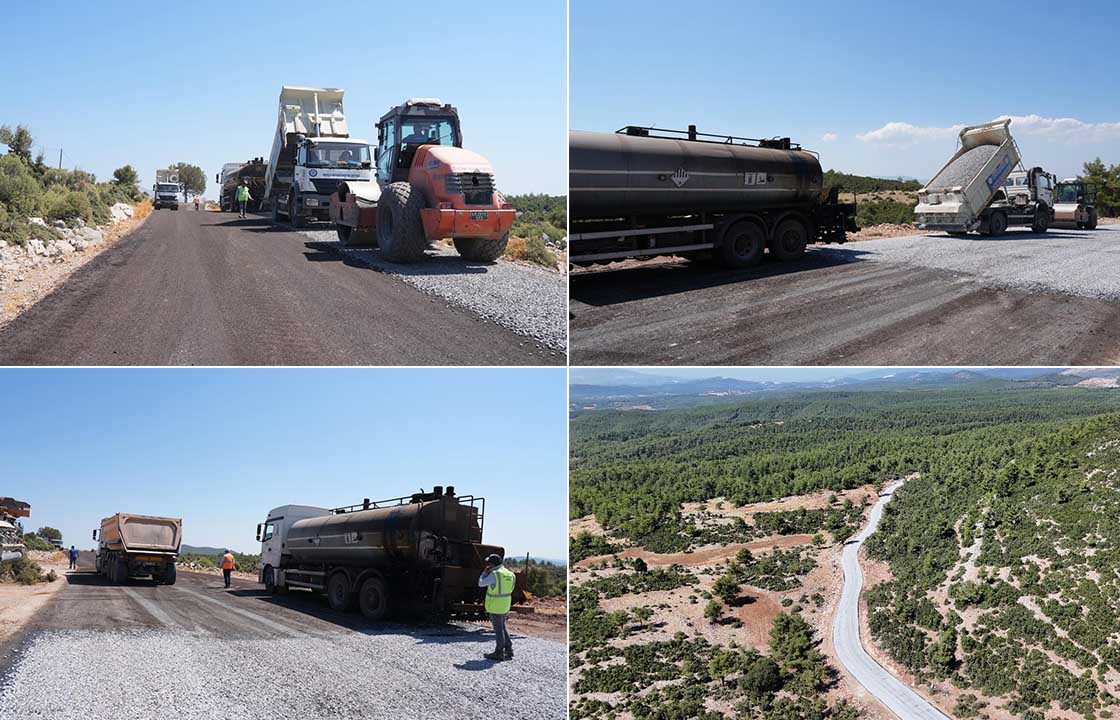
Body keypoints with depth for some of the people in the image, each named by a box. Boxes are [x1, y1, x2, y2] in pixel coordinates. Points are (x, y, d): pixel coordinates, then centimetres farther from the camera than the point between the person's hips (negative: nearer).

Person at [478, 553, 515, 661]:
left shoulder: (495, 574, -18)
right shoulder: (509, 574, 6)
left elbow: (481, 583, -13)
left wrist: (485, 572, 2)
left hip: (495, 606, -8)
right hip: (505, 606, 8)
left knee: (498, 629, 1)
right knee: (503, 627, 20)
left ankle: (499, 653, 9)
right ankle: (508, 649, 24)